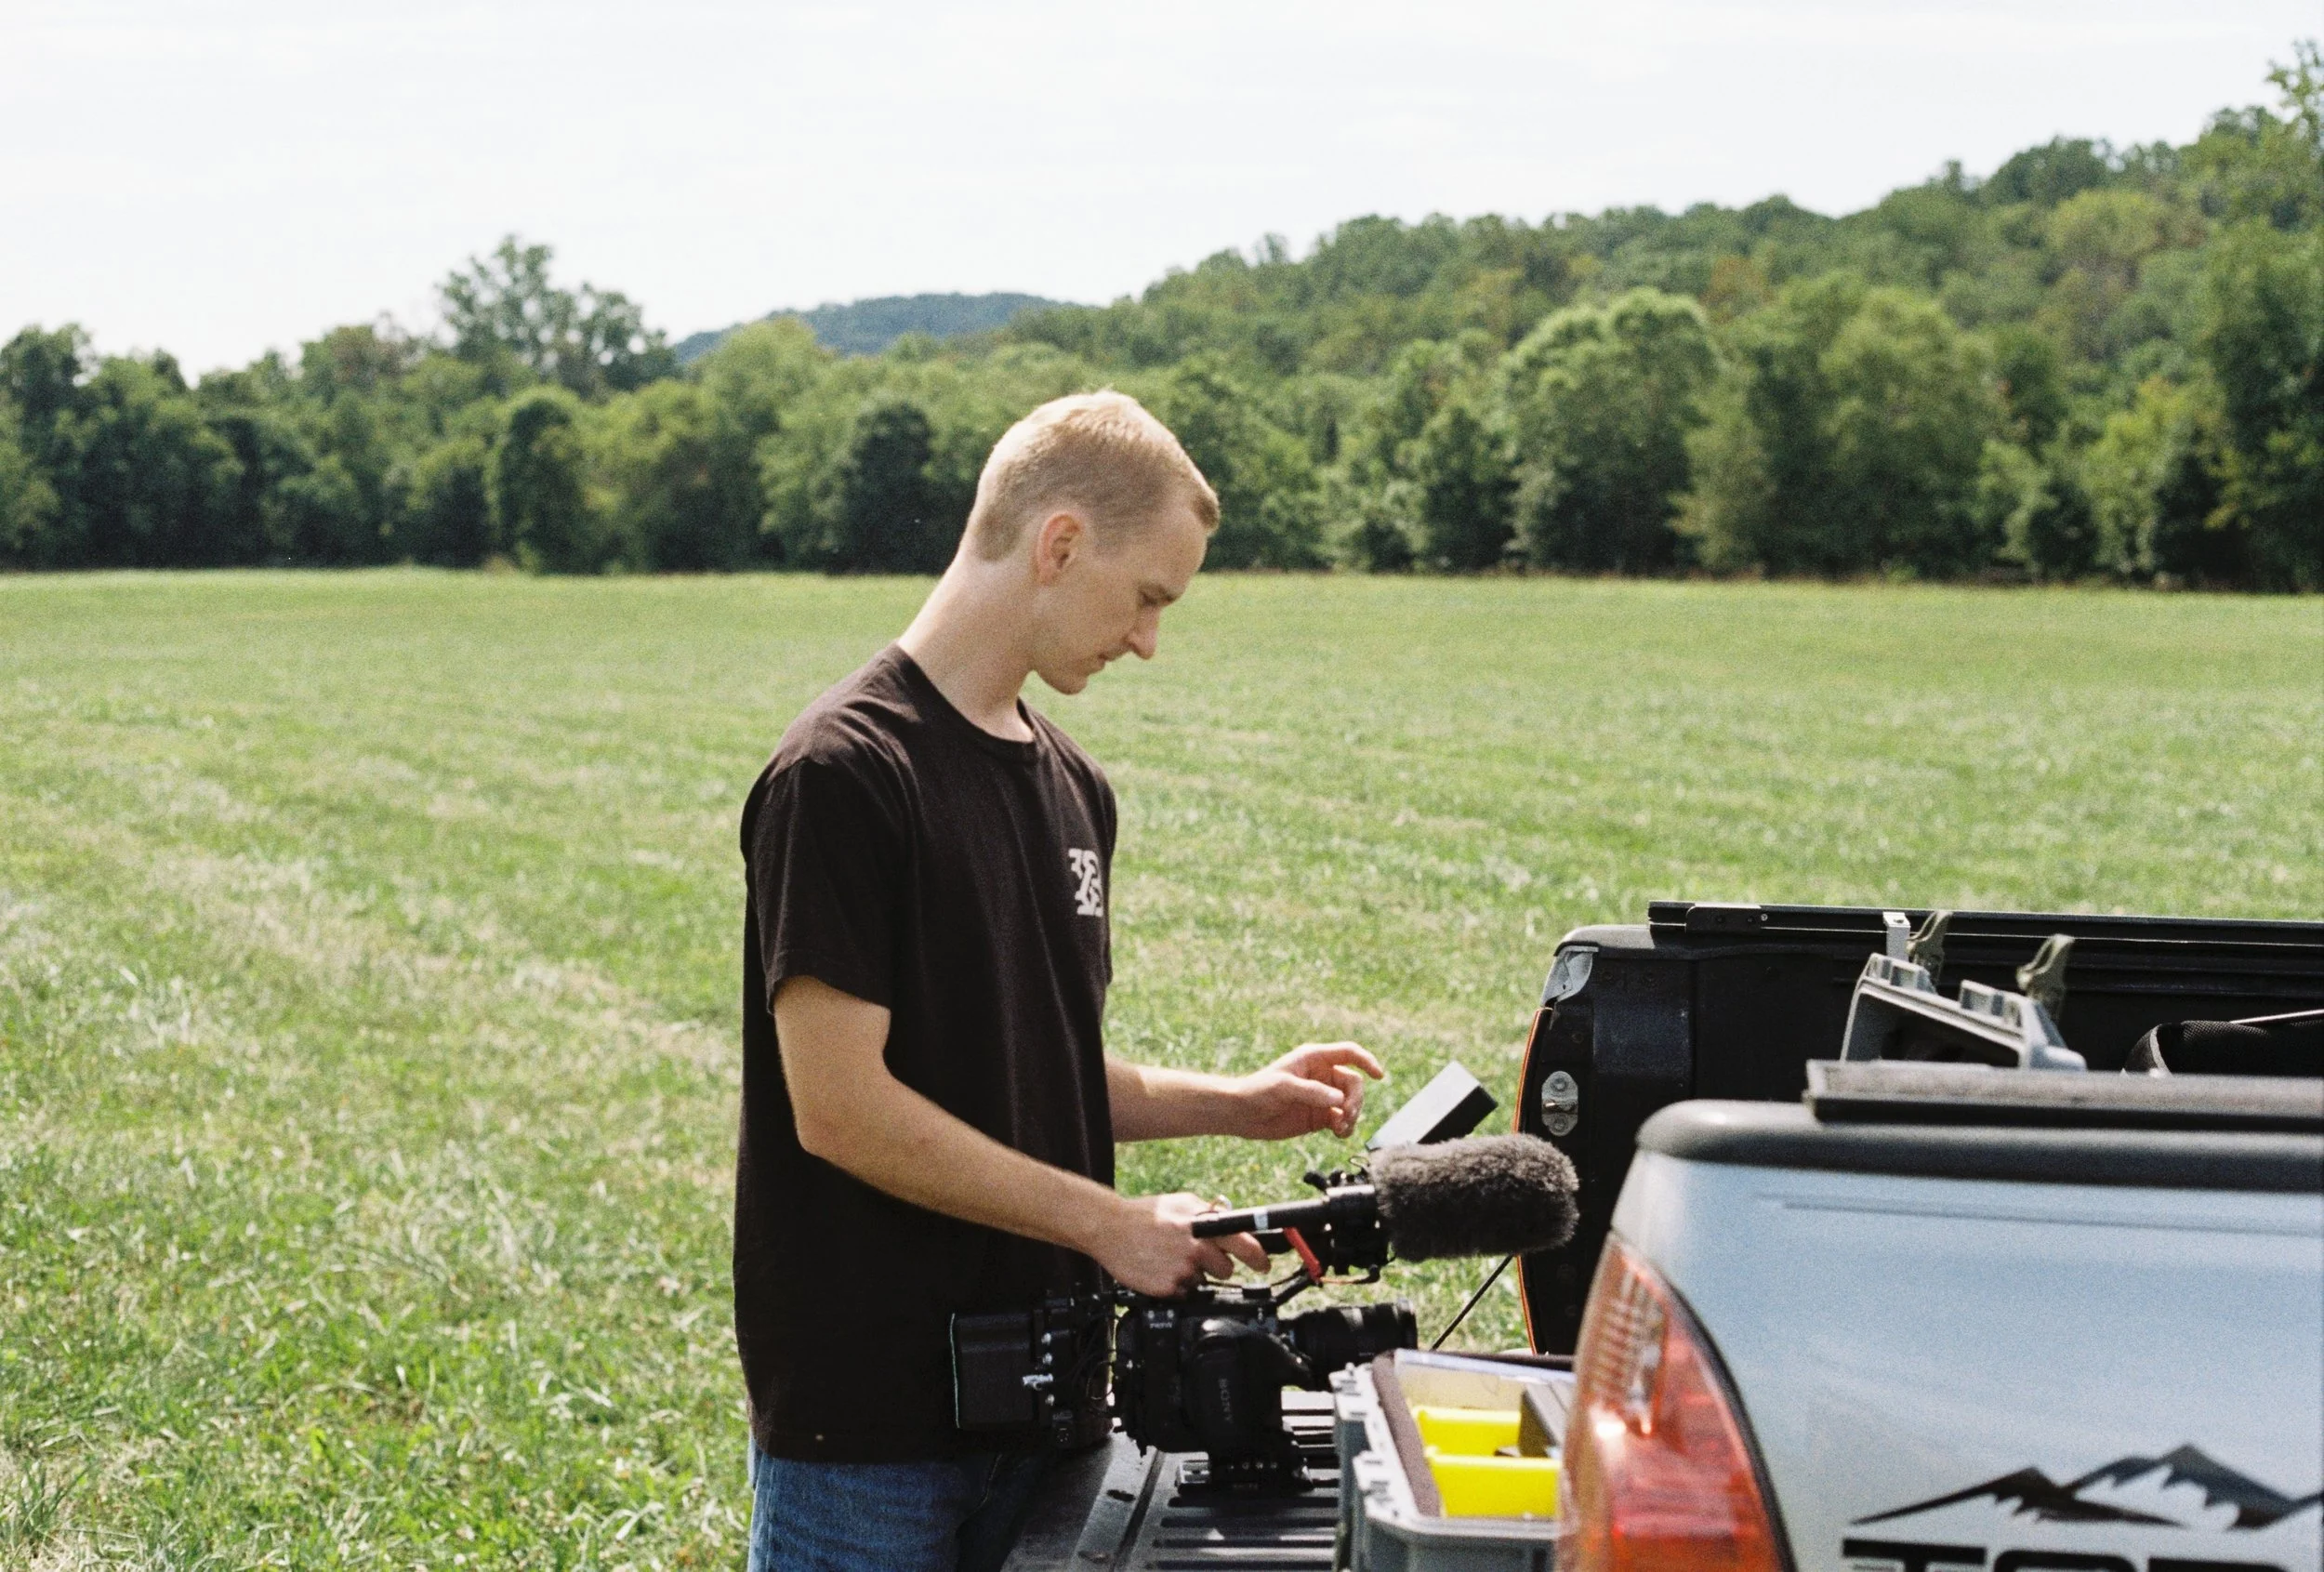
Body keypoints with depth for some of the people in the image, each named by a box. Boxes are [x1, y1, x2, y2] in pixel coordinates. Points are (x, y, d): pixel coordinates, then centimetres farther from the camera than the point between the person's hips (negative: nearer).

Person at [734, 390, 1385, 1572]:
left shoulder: (1069, 786, 12)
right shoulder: (843, 774, -14)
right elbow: (841, 1107, -20)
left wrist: (1236, 1104, 7)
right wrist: (1109, 1222, -17)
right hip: (865, 1424, -7)